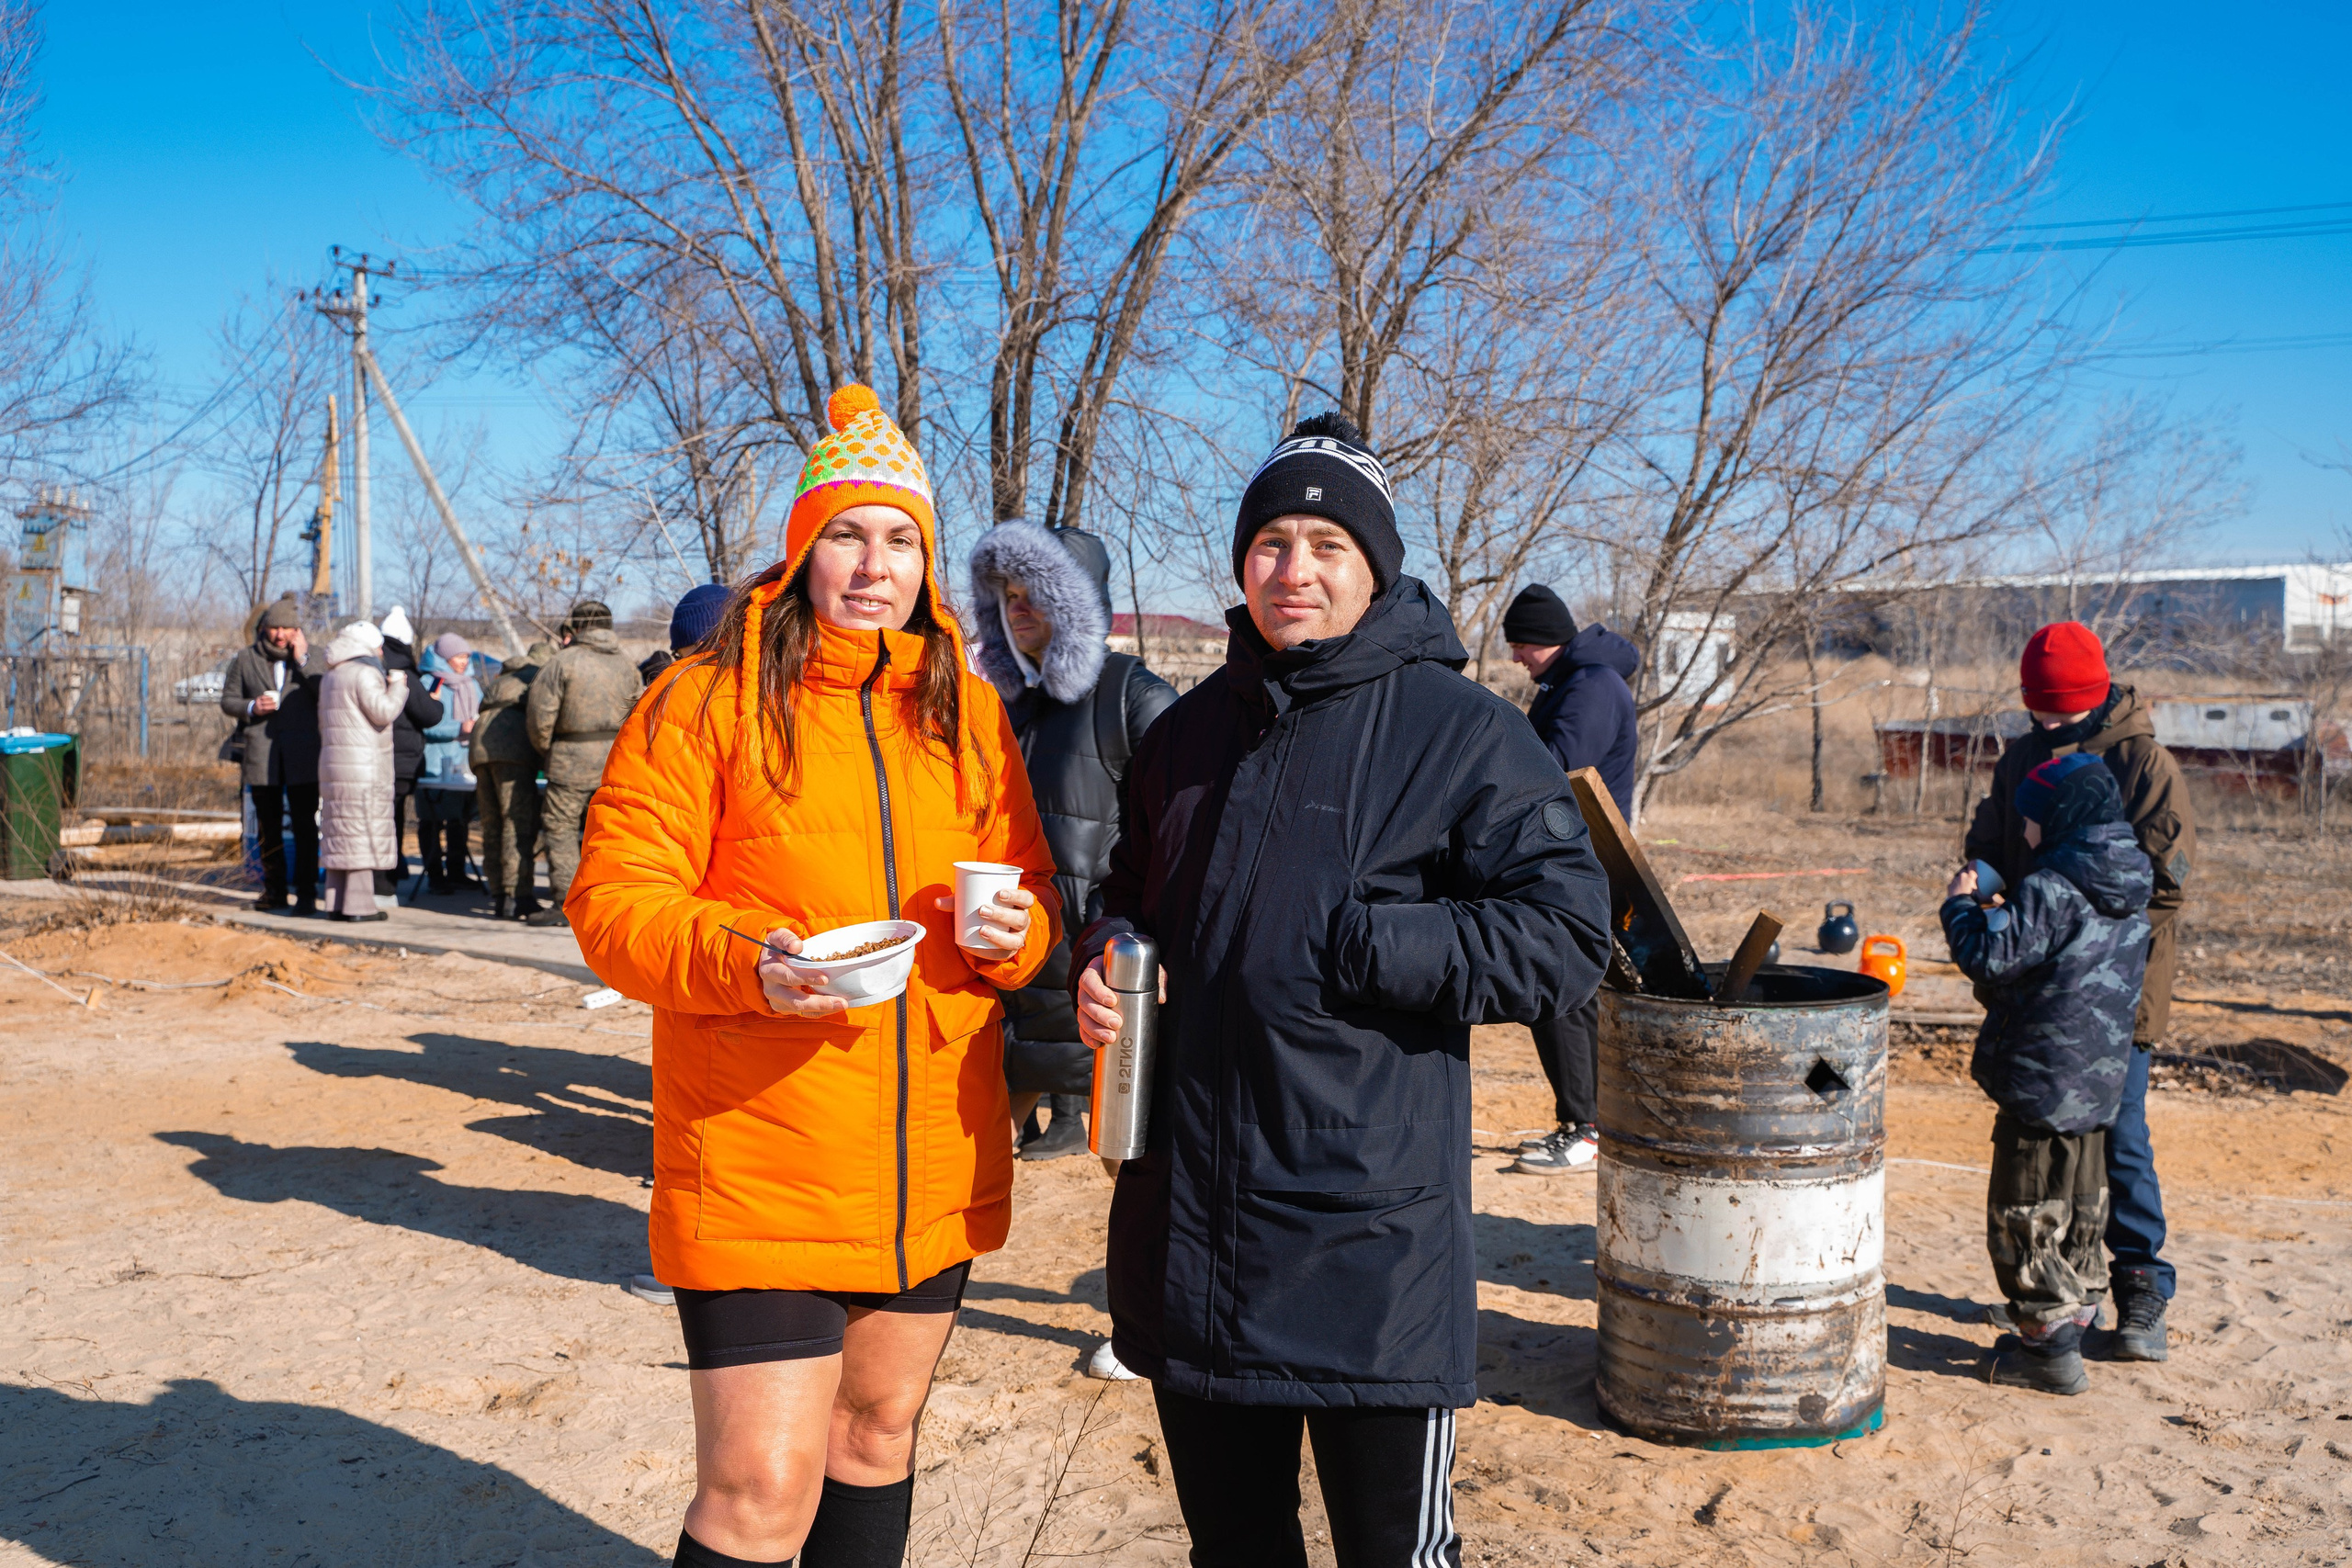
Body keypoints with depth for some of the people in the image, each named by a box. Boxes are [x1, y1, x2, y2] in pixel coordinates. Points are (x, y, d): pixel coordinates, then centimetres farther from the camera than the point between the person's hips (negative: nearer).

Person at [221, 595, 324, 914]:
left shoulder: (311, 659, 6)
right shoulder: (245, 659, 10)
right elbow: (228, 701, 11)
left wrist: (303, 660, -12)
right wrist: (251, 707, -9)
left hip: (302, 755, -2)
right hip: (262, 754, 2)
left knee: (304, 825, -6)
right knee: (268, 826, 9)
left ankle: (306, 893, -2)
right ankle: (274, 890, 19)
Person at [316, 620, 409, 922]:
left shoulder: (331, 677, 19)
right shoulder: (364, 674, -11)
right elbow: (384, 712, -19)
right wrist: (397, 686, -4)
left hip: (334, 764, 9)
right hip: (363, 766, -9)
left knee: (339, 831, 11)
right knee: (362, 832, -7)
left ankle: (336, 903, 13)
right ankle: (358, 905, -9)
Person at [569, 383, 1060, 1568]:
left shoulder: (966, 707, 9)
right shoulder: (709, 695, -5)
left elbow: (1032, 887, 14)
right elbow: (612, 901, -9)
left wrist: (1014, 930, -9)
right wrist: (748, 960, -26)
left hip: (931, 1166, 5)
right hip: (760, 1166, -5)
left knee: (879, 1429, 21)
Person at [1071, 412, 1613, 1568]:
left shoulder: (1457, 729, -6)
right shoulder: (1188, 732, 12)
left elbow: (1566, 933, -11)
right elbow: (1134, 897, 25)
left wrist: (1352, 945, -19)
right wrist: (1101, 958, 1)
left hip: (1371, 1236, -5)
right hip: (1185, 1228, 6)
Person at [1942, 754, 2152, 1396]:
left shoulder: (2052, 890, -20)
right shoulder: (2129, 896, 8)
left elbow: (1990, 957, -22)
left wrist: (1961, 906, -7)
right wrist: (2007, 915, 13)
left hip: (2042, 1083, -9)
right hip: (2099, 1081, 9)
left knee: (2028, 1216, 1)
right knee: (2079, 1211, 19)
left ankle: (2050, 1348, 4)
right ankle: (2076, 1316, 29)